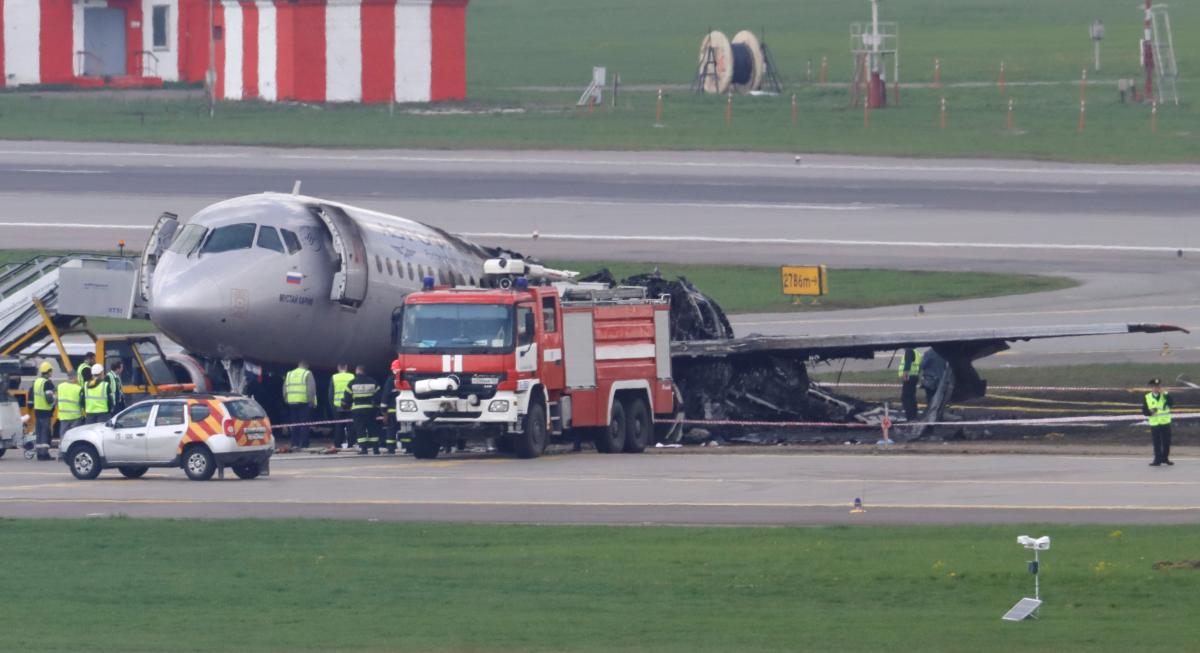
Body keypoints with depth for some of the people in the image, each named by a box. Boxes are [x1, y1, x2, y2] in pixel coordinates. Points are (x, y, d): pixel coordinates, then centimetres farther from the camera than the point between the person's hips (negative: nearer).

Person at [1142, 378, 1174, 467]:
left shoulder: (1165, 395, -1)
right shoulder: (1146, 398, 0)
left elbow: (1171, 403, -18)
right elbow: (1144, 411, 0)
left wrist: (1165, 395, -28)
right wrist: (1150, 412, -21)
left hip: (1165, 423, 1)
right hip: (1154, 424, -1)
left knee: (1166, 442, 7)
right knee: (1156, 443, -2)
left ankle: (1165, 458, 22)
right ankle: (1157, 460, 5)